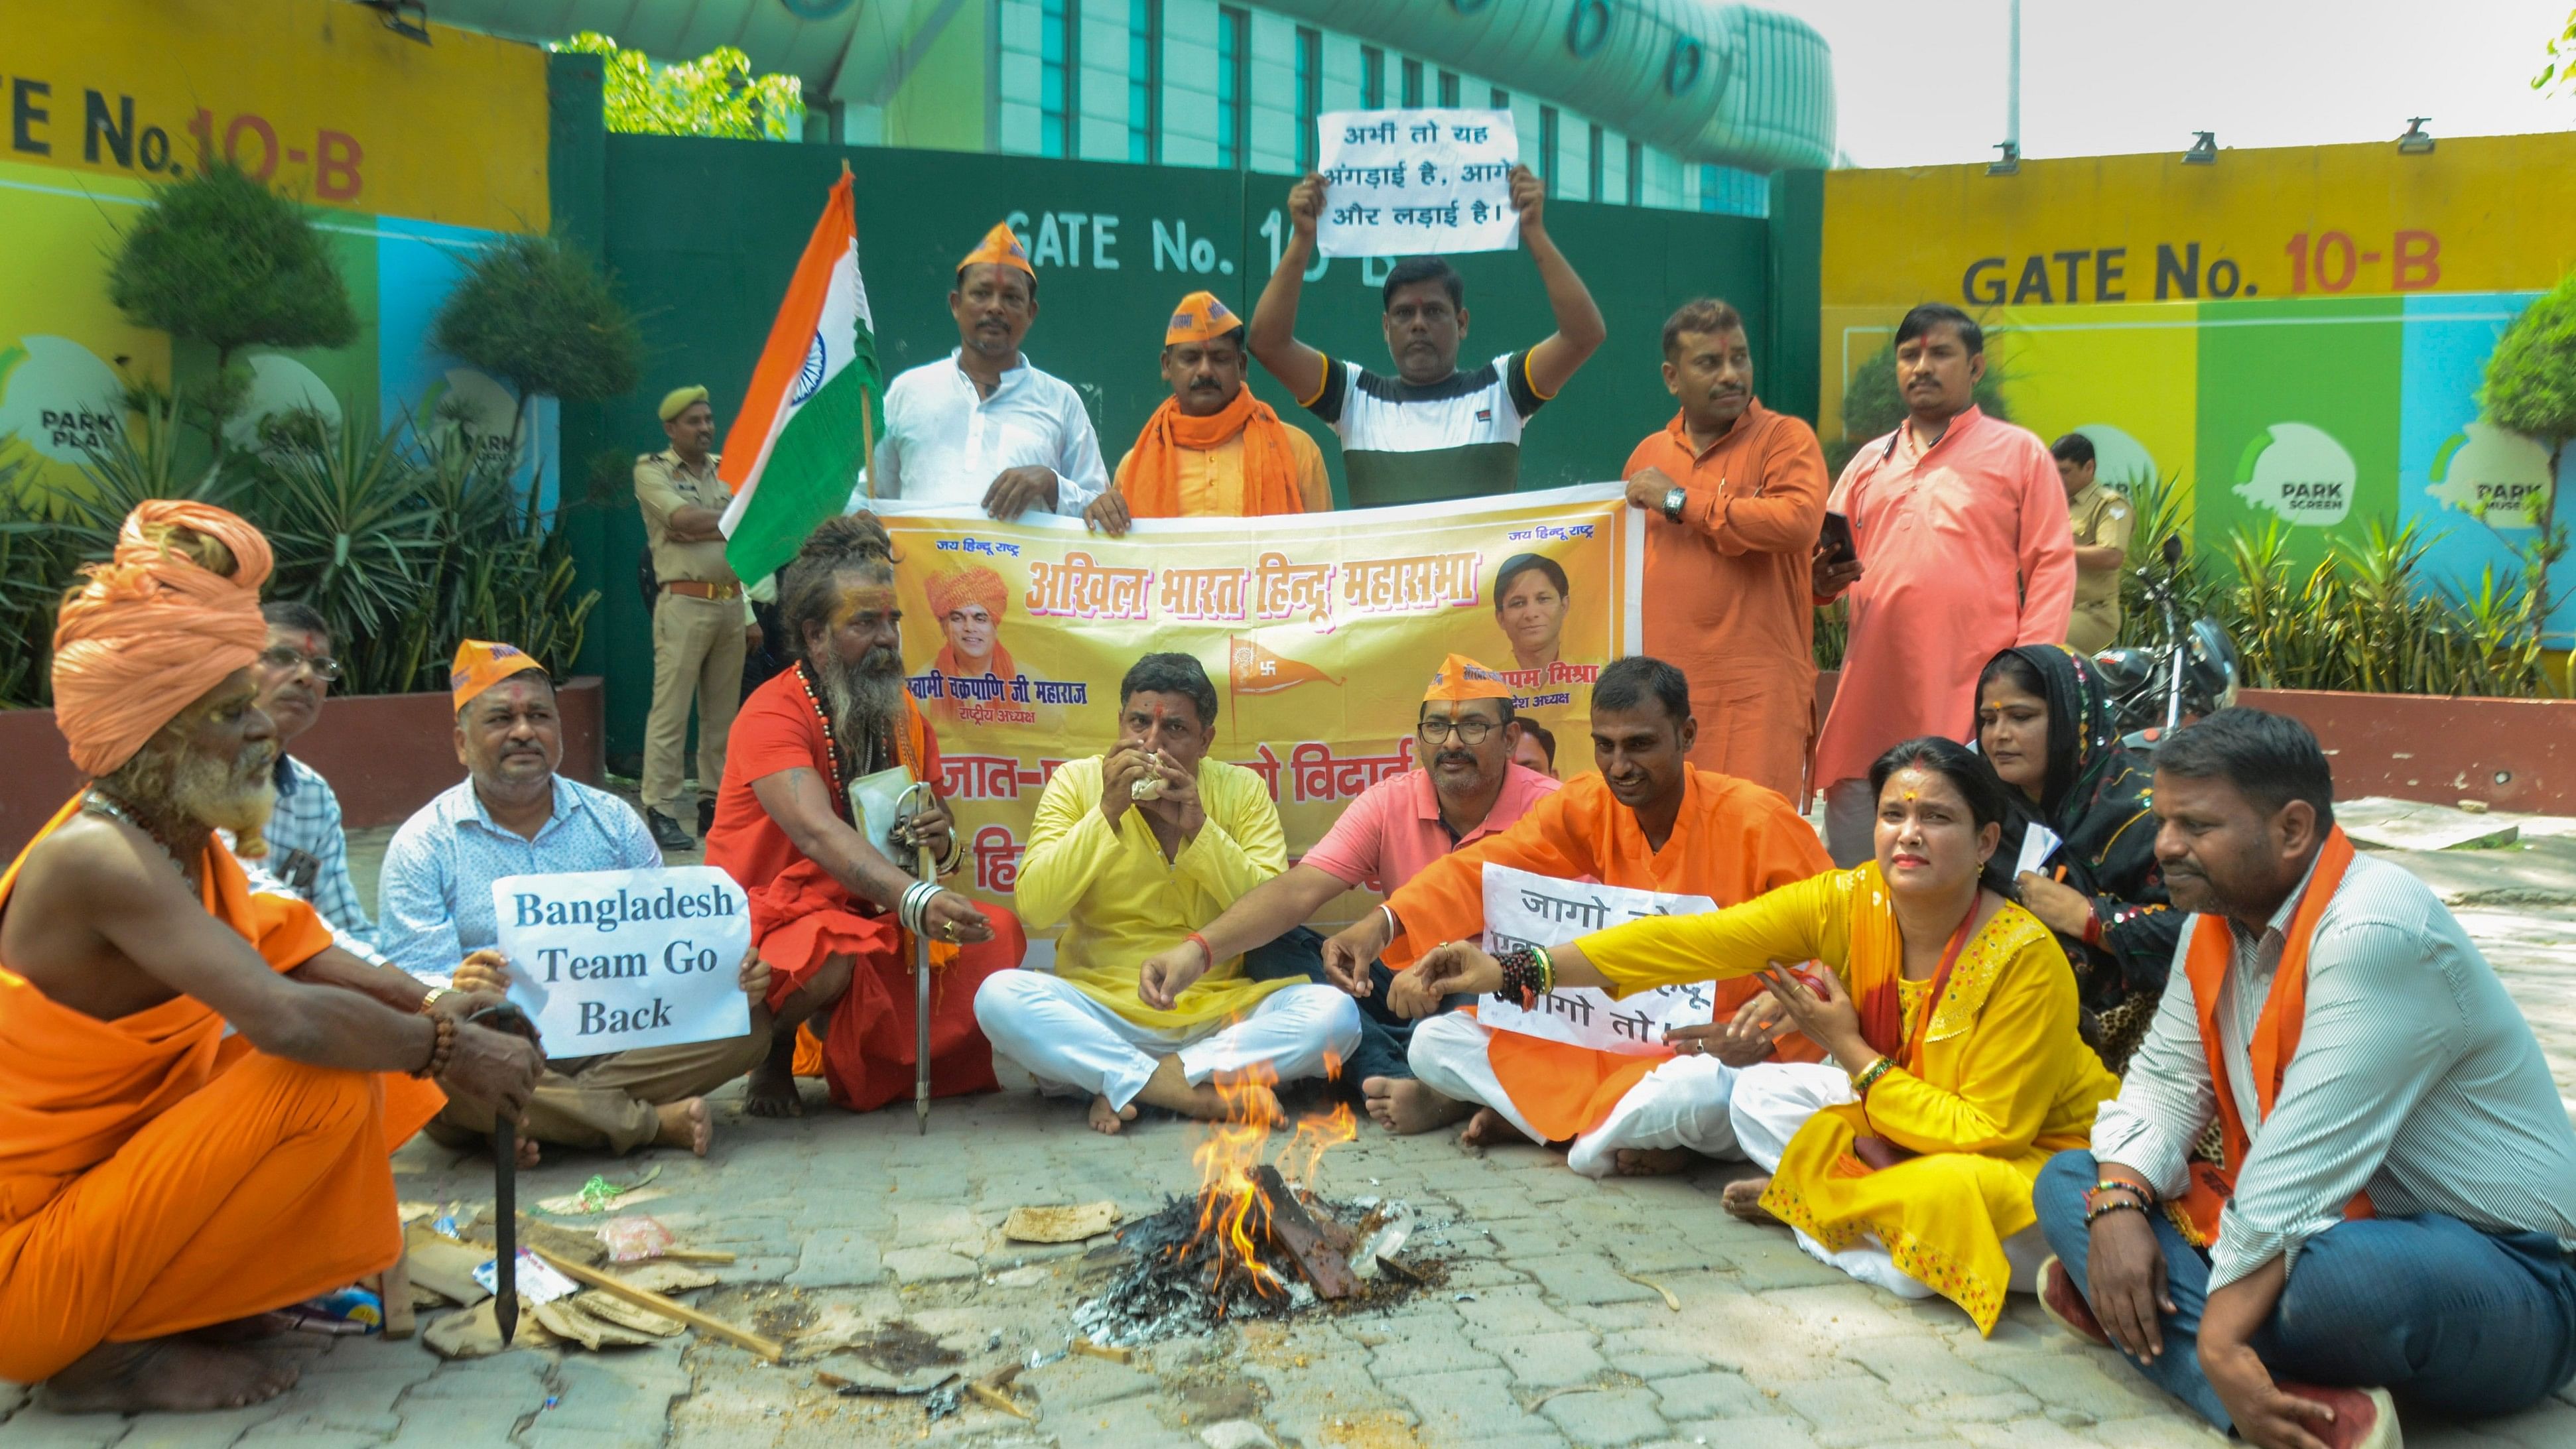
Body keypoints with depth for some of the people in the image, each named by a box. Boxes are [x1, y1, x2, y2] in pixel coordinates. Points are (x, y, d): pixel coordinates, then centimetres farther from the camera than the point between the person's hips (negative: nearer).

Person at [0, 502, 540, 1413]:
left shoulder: (185, 846, 3)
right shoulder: (101, 859, -25)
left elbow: (313, 963, 7)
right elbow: (289, 1021, -37)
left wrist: (437, 1014, -11)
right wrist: (448, 1050, -23)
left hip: (121, 1179, 9)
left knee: (386, 1047, 7)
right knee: (331, 1076, -26)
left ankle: (196, 1298, 5)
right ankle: (108, 1356, -11)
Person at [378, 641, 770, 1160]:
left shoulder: (612, 820, 13)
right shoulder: (422, 846, 2)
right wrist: (458, 993, -32)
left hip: (619, 1037, 3)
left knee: (748, 1023, -19)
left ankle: (533, 1119, -21)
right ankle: (653, 1121, -22)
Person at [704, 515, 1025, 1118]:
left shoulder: (904, 716, 5)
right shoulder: (773, 716, -17)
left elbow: (938, 844, 9)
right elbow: (818, 832, -34)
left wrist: (942, 845, -17)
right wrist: (916, 902, -49)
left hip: (872, 921, 7)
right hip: (772, 926, -7)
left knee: (998, 933, -13)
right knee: (828, 955, -39)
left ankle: (849, 1043, 5)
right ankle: (774, 1050, -2)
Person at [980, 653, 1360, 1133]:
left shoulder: (1242, 790, 6)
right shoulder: (1077, 781, 4)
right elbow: (1034, 906, -8)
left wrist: (1198, 829, -14)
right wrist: (1106, 813, -16)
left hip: (1221, 1012, 1)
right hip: (1100, 1012, -1)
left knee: (1333, 1012, -25)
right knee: (1000, 995, -29)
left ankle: (1125, 1085, -20)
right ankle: (1200, 1091, -25)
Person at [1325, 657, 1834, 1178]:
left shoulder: (1757, 823, -13)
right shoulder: (1588, 807, -2)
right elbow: (1484, 867, -14)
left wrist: (1766, 1035, -25)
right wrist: (1384, 922, -31)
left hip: (1717, 1052, -4)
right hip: (1612, 1040, 5)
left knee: (1695, 1091, -41)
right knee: (1435, 1042, -7)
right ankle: (1624, 1123, -9)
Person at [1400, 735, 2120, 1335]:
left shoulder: (2022, 959, -28)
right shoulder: (1848, 903, -16)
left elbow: (1991, 1134, -25)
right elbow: (1697, 940, -25)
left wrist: (1852, 1053, -24)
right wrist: (1516, 971, -34)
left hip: (2040, 1153, -5)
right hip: (1893, 1124, 5)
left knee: (1944, 1199, -34)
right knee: (1761, 1094, -7)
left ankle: (1808, 1200, -3)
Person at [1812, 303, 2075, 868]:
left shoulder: (2018, 453, 8)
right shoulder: (1869, 461, 21)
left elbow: (2052, 566, 2)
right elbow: (1829, 561, 22)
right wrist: (1823, 579, -3)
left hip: (1972, 698, -4)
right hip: (1872, 694, 4)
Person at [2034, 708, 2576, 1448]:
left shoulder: (2376, 930, -24)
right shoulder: (2217, 918, 4)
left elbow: (2306, 1159, -29)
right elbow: (2165, 1080, 7)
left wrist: (2220, 1336, -30)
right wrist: (2118, 1206, -13)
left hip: (2501, 1270, -9)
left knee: (2337, 1273, -42)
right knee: (2067, 1182, -1)